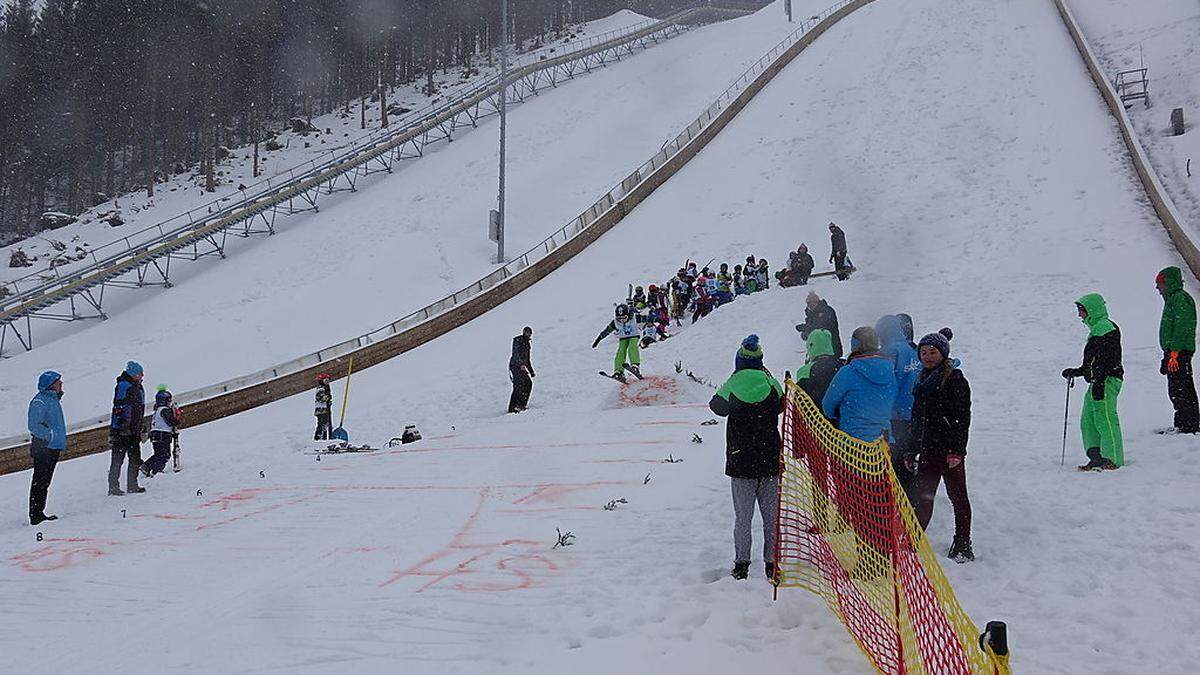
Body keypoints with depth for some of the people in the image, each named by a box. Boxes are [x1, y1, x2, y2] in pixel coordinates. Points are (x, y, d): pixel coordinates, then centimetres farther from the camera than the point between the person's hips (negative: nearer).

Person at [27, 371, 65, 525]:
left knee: (44, 483, 16)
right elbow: (34, 426, -22)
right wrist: (51, 434, -18)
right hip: (43, 448, -10)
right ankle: (35, 515, -3)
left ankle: (39, 512, 24)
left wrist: (62, 440, 19)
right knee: (39, 482, -6)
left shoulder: (54, 398, 15)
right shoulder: (40, 401, -15)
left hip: (53, 448, 10)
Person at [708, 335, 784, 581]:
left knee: (743, 517, 8)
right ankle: (771, 563, 10)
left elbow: (717, 406, 10)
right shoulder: (772, 385, -5)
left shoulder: (732, 386, -8)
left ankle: (741, 563, 10)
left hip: (741, 462, -1)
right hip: (770, 461, 1)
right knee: (771, 515, 9)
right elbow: (782, 406, 13)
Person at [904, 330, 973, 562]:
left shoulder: (955, 379, -7)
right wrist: (912, 451, 17)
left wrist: (957, 450, -18)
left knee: (958, 497, 5)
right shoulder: (922, 380, 15)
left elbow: (962, 418, -12)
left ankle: (962, 546, 14)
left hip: (950, 449, -6)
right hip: (928, 449, 6)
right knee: (921, 497, 4)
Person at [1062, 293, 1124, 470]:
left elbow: (1106, 359, -20)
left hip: (1107, 381, -11)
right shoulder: (1096, 329, 21)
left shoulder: (1106, 327, -11)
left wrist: (1098, 382, -25)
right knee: (1088, 421, 8)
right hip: (1098, 382, 11)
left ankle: (1113, 460, -7)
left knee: (1105, 419, -10)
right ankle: (1097, 457, 10)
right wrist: (1075, 372, 27)